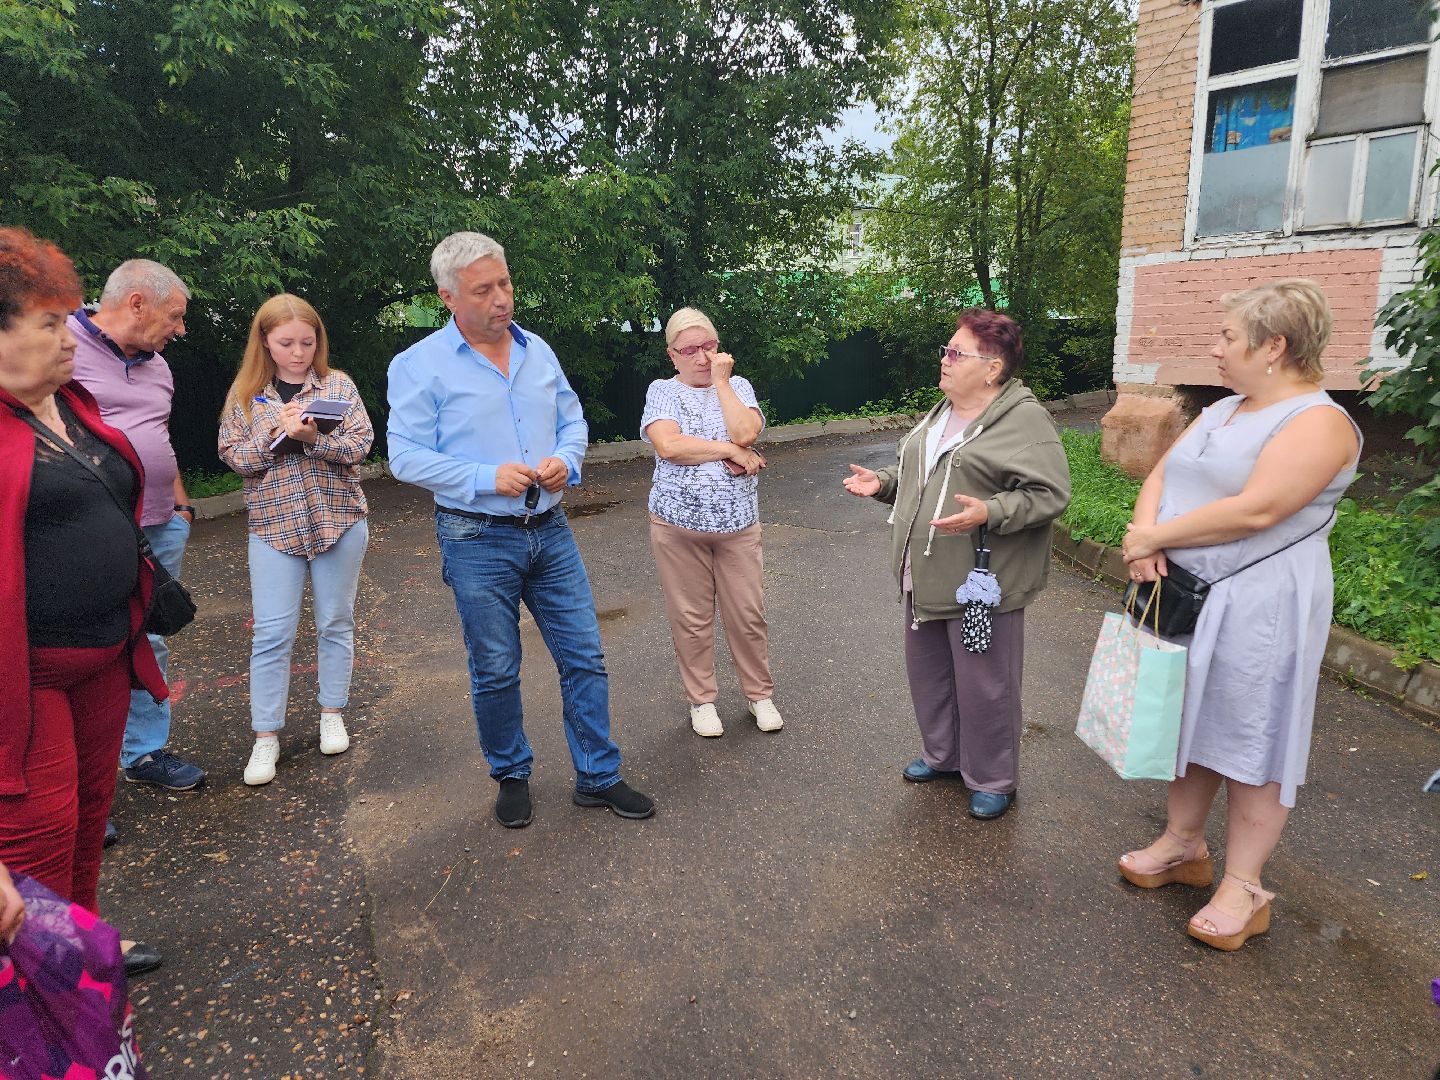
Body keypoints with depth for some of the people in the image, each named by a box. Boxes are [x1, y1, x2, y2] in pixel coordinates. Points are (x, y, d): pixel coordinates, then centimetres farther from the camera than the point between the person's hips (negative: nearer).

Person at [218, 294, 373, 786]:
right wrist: (277, 430, -16)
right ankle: (266, 736, 10)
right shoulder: (246, 394, 4)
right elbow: (233, 456, -2)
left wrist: (311, 436, -22)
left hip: (338, 519, 0)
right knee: (271, 631, 0)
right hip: (274, 524, 0)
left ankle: (332, 713, 26)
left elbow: (359, 445, -7)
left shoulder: (338, 385, 1)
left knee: (336, 623, 10)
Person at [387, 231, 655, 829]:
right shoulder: (419, 365, -7)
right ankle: (512, 777, 31)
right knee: (495, 672, 9)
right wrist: (488, 477, -20)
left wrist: (566, 460, -7)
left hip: (550, 531, 4)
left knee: (585, 657, 7)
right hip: (478, 540, -4)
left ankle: (598, 777, 22)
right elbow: (406, 455, -10)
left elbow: (573, 420, 15)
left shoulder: (538, 351, 9)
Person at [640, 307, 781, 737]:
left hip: (738, 523, 1)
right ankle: (701, 699, 24)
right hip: (678, 524, -1)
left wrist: (720, 380, -7)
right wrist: (730, 451, -13)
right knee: (691, 617, 7)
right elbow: (668, 445, -16)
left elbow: (746, 433, -12)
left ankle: (760, 694, 25)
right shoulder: (662, 391, 3)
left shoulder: (738, 387, 8)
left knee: (748, 614, 7)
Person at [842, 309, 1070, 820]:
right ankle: (941, 754, 41)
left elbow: (1050, 493, -19)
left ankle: (992, 780, 26)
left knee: (983, 685, 5)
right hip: (928, 579, 8)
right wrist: (882, 482, 6)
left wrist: (989, 513, -31)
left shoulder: (1024, 420, -13)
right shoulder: (941, 413, 13)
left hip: (981, 584, -8)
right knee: (929, 671, 20)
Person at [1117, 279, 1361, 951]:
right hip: (1182, 592, 8)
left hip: (1258, 607, -8)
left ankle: (1244, 888, 18)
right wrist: (1144, 535, -13)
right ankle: (1183, 845, 34)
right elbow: (1160, 476, 7)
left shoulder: (1317, 421, -14)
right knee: (1191, 723, 17)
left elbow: (1256, 510, -25)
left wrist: (1154, 537, -17)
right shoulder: (1221, 411, 12)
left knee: (1249, 743, 3)